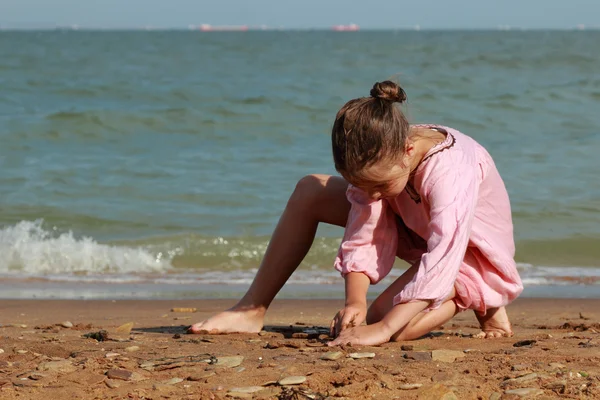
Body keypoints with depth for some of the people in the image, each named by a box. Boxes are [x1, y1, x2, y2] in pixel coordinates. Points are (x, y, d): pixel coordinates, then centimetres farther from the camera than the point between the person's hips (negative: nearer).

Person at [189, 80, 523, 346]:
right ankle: (253, 310, 1)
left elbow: (442, 261, -49)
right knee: (310, 191, -7)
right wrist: (355, 301, -37)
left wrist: (384, 328, -54)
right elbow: (363, 238, -19)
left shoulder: (449, 172, -42)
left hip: (470, 252, -7)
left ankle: (479, 302, -5)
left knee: (389, 319, -33)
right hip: (416, 229, 7)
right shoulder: (380, 159, -21)